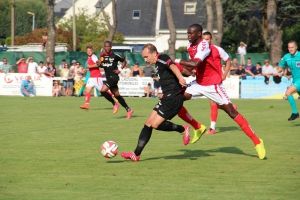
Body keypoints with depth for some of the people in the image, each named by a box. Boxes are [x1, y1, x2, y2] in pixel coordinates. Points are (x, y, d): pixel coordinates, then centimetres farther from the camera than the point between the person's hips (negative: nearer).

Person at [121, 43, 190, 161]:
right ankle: (136, 154, 7)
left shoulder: (162, 59, -11)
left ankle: (182, 129, 2)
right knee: (148, 123, 6)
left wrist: (180, 78, -50)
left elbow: (172, 66, -32)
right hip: (168, 98, 10)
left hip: (173, 98, -10)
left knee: (155, 124, -15)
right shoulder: (158, 64, 19)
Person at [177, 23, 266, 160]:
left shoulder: (204, 46, -22)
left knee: (231, 112, -9)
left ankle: (257, 141, -5)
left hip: (212, 84, -8)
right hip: (199, 83, 8)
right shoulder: (190, 46, 5)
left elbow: (195, 63, -38)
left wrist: (176, 61, -33)